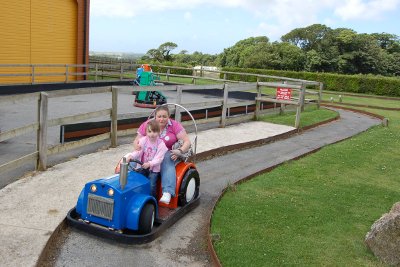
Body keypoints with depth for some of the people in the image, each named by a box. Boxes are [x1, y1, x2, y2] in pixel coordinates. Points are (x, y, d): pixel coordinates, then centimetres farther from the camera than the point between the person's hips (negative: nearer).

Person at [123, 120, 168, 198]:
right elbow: (138, 152, -6)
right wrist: (130, 156, -26)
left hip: (154, 168, -3)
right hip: (142, 166, 4)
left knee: (151, 185, -12)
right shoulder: (143, 140, -2)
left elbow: (159, 158, -16)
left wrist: (149, 164, -31)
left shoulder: (161, 144, -12)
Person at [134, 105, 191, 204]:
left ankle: (167, 193, -47)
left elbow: (187, 142, -3)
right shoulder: (146, 125, 5)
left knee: (167, 162, -37)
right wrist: (137, 146, -19)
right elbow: (136, 141, 7)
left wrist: (180, 151, -24)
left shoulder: (174, 125, 1)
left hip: (168, 153, -2)